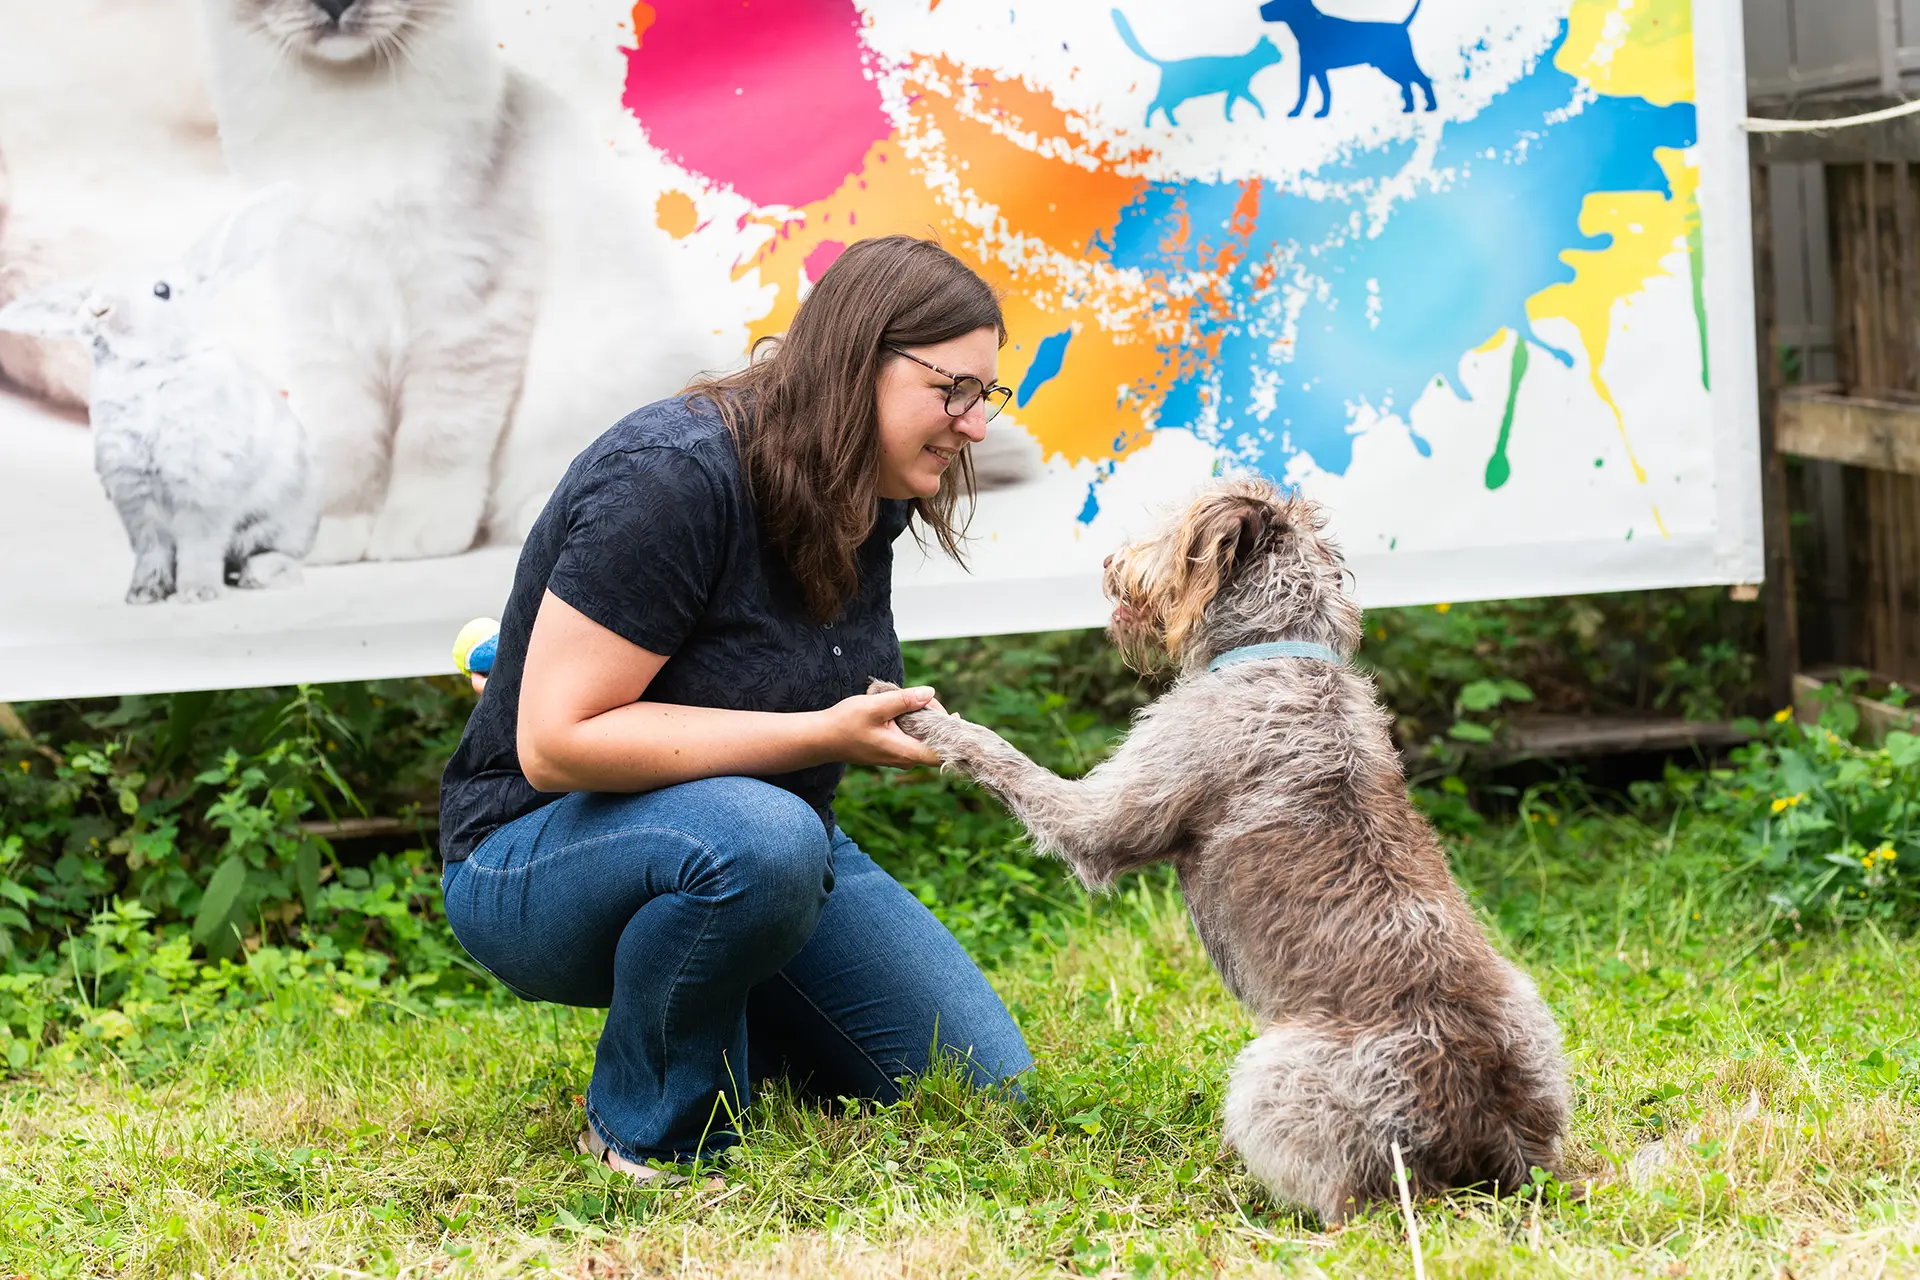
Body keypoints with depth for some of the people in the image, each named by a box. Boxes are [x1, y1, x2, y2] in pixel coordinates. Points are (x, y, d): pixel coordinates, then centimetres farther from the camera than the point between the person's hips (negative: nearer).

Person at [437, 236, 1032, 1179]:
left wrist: (877, 728, 4)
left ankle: (720, 1020, 19)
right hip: (538, 861, -8)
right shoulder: (673, 476, -25)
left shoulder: (862, 495, 1)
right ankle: (648, 1131, -16)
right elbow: (558, 741, -30)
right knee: (760, 842, -41)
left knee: (988, 1088, -2)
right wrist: (821, 735, -31)